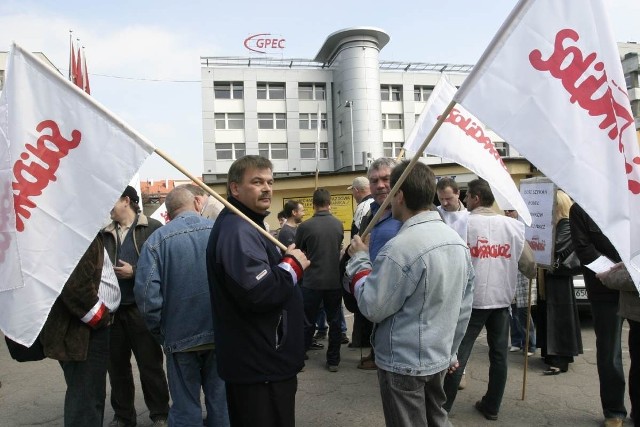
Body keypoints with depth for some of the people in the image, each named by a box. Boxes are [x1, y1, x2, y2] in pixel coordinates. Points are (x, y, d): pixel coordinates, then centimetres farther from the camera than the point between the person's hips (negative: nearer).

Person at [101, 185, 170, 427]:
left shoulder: (153, 228, -4)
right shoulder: (104, 233, 11)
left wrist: (134, 271, -15)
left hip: (142, 307, -4)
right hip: (112, 309, 5)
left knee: (150, 364, 5)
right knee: (117, 364, 13)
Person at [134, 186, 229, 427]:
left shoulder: (157, 239, -7)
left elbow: (146, 293, -14)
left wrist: (161, 332, 0)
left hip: (180, 335, -1)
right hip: (221, 333, 1)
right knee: (221, 401, 16)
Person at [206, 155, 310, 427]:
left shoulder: (246, 225, 15)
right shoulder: (238, 230, -22)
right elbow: (257, 293, -32)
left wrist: (286, 263, 4)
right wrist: (293, 266, -18)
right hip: (261, 365, -11)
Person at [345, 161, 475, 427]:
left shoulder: (400, 248, -26)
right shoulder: (458, 241, 1)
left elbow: (373, 308, -19)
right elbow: (464, 306, 8)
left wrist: (359, 260, -8)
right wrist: (450, 350, 18)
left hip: (403, 364, -7)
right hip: (439, 358, 7)